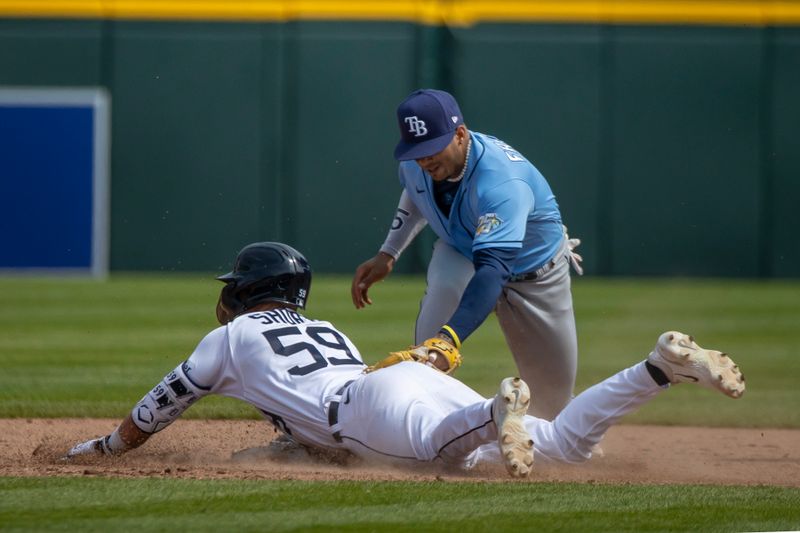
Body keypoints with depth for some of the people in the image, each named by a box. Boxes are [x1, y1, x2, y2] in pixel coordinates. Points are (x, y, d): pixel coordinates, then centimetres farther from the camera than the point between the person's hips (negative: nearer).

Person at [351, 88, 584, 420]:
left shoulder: (502, 180, -44)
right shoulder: (415, 165, -21)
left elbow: (493, 269, -57)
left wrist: (449, 338, -69)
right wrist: (388, 254, -5)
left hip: (536, 271, -3)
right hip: (460, 252, 3)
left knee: (555, 397, 3)